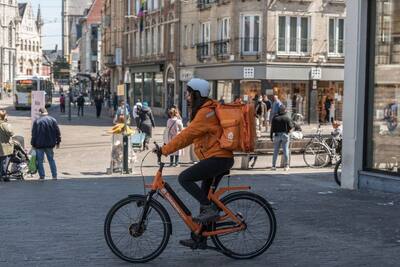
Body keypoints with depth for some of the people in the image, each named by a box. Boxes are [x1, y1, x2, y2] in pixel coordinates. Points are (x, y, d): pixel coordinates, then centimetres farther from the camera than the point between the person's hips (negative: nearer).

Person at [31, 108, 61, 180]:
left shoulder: (37, 121, -7)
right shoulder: (53, 120, 2)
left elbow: (34, 134, -5)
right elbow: (57, 132, 4)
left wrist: (33, 144, 2)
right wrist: (58, 142, 12)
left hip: (39, 144, -3)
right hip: (50, 144, 3)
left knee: (40, 161, 6)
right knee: (51, 159, 15)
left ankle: (42, 176, 3)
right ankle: (54, 176, 12)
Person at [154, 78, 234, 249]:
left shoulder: (205, 113, -15)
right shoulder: (207, 109, 17)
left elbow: (188, 135, -22)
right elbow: (191, 135, 20)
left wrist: (165, 150, -20)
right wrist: (169, 147, 12)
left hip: (218, 158, -10)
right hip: (221, 158, 10)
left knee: (184, 178, -17)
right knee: (205, 196, 12)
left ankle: (210, 210, -12)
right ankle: (199, 239, 18)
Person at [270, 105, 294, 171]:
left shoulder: (275, 118, 1)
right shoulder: (287, 118, -5)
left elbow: (272, 128, 0)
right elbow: (290, 127, -7)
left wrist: (271, 136, 5)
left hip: (277, 135, 2)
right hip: (285, 135, -2)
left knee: (275, 151, 8)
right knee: (285, 150, 1)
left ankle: (274, 165, 7)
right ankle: (286, 165, 1)